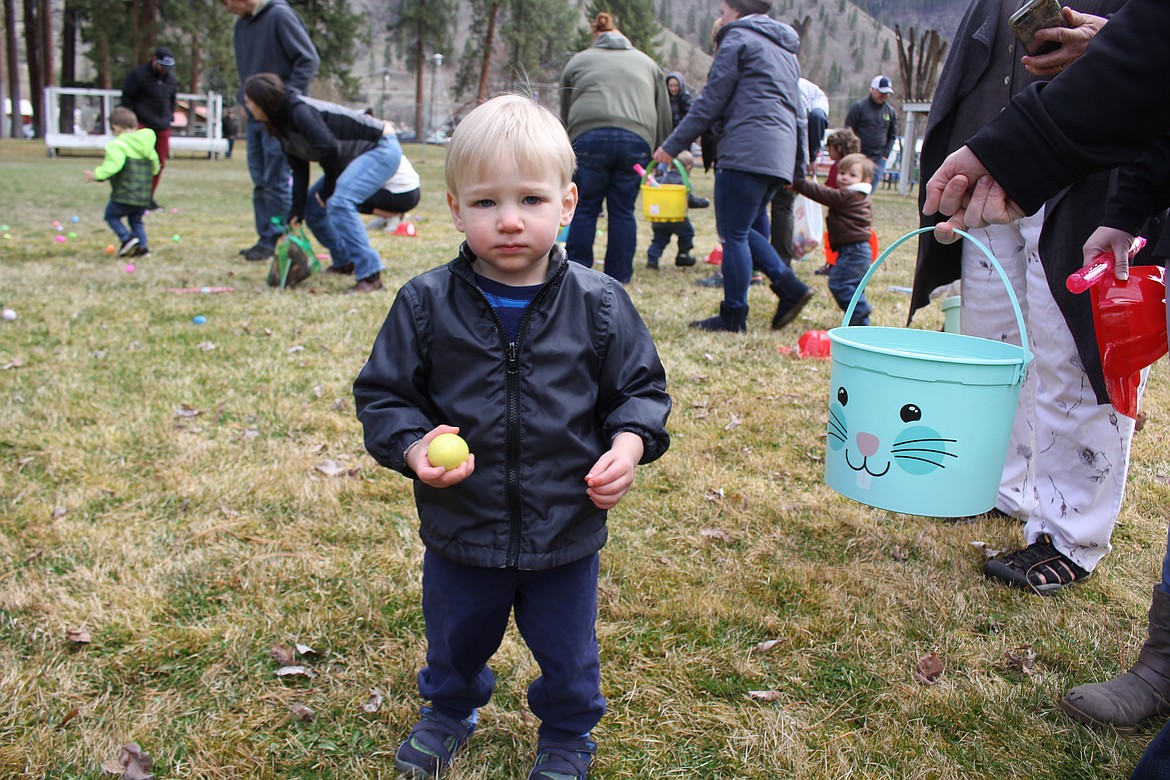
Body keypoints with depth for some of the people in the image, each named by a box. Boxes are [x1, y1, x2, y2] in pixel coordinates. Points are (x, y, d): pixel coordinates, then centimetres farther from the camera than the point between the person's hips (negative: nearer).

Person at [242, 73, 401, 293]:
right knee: (311, 205, 12)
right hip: (356, 156, 10)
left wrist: (328, 190, -19)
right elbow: (299, 172, 5)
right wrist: (295, 214, 0)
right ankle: (344, 263, 27)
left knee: (339, 202, -29)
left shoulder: (299, 111, -23)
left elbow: (328, 147, -33)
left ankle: (370, 275, -27)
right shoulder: (281, 123, 6)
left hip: (382, 148, -10)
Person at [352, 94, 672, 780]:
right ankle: (450, 711, 58)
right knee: (455, 641, 26)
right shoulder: (426, 304, -12)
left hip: (567, 532, 0)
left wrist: (627, 447, -19)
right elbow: (384, 393, -4)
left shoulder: (599, 304, -12)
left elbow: (641, 387, -2)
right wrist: (413, 447, -22)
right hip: (459, 530, 1)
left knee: (568, 652, 21)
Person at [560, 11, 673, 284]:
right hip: (636, 139, 1)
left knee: (584, 208, 6)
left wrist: (569, 153, 32)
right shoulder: (647, 63, 29)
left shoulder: (578, 61, 25)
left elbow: (565, 114, 26)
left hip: (589, 136, -1)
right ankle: (618, 280, 11)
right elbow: (664, 116, 23)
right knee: (623, 211, 8)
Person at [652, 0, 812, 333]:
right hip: (780, 157, 9)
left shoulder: (739, 38, 1)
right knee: (743, 230, 16)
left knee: (734, 234, -3)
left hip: (746, 152, -9)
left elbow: (711, 102, -5)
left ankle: (733, 316, 1)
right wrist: (798, 168, 29)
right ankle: (789, 287, 5)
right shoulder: (786, 49, 26)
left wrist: (672, 145, 0)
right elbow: (798, 114, 26)